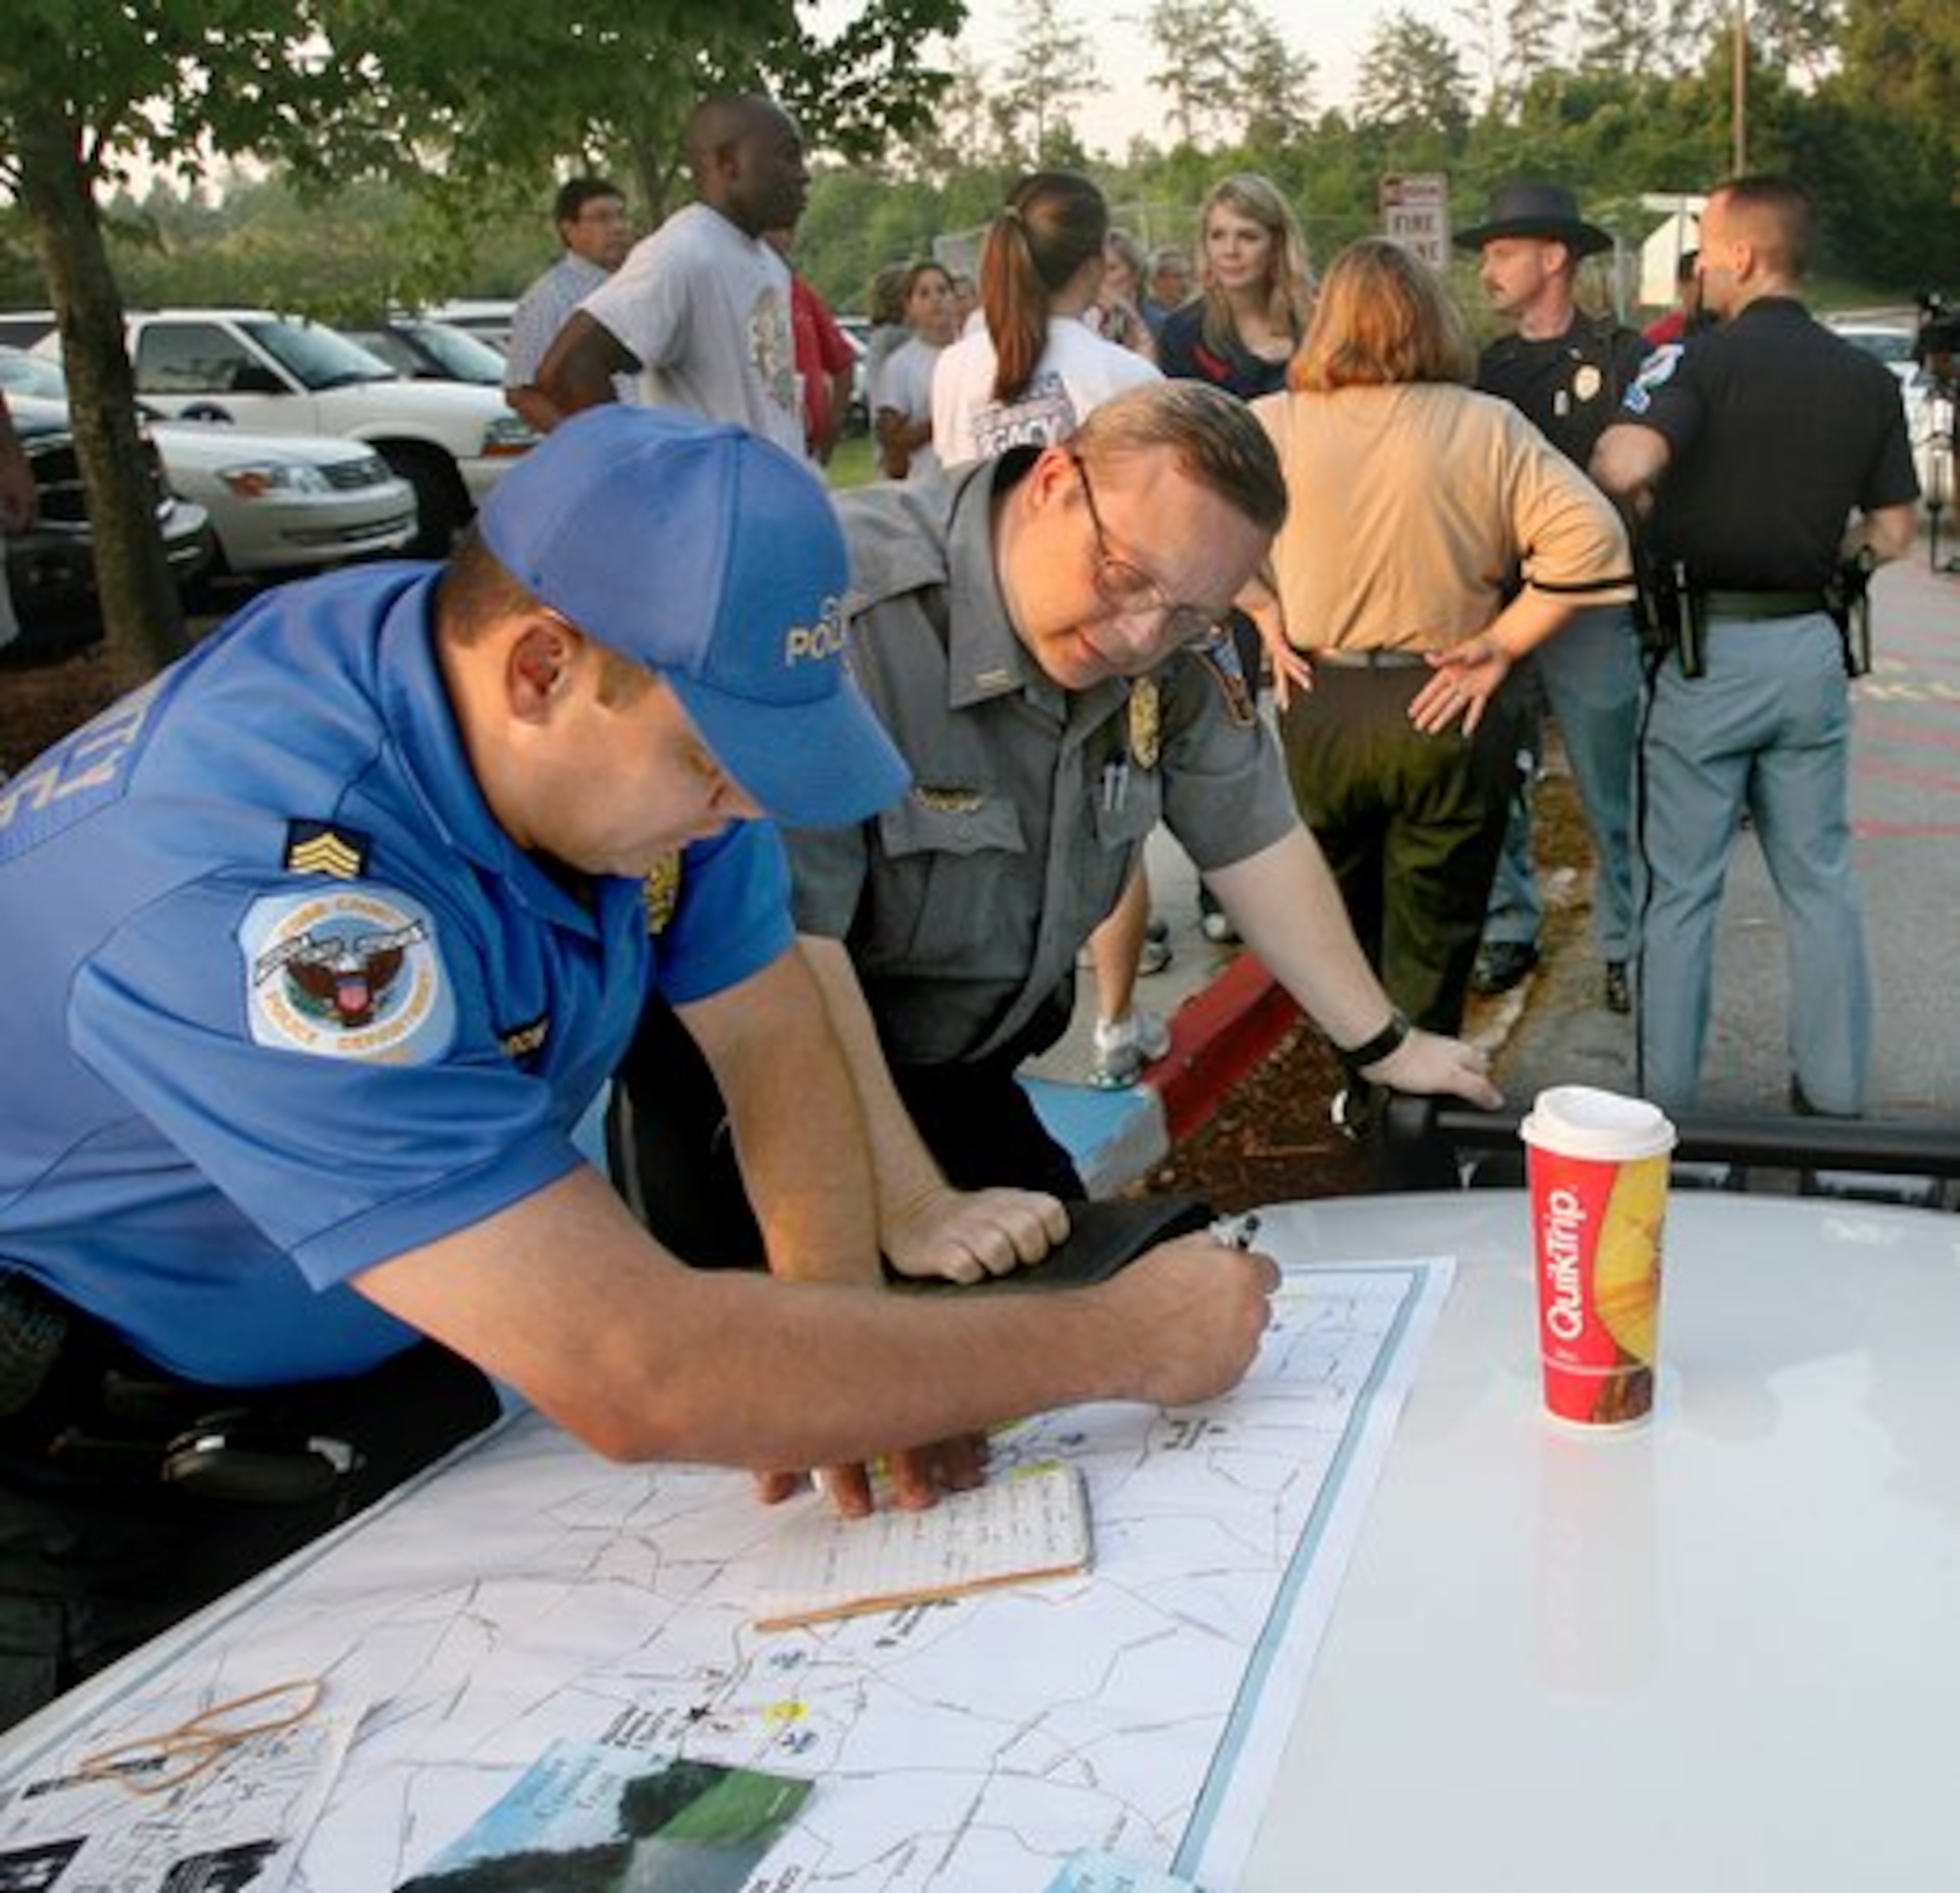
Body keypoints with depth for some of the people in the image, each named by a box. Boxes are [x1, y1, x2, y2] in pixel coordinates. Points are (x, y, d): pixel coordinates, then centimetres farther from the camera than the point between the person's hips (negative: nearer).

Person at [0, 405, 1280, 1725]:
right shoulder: (265, 891, -39)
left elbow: (773, 1034, -5)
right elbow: (637, 1380, -42)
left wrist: (840, 1335, -23)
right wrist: (1124, 1342, -33)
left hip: (375, 1375, 6)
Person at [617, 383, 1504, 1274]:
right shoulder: (840, 610, -31)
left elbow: (1253, 839, 3)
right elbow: (788, 941, -35)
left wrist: (1386, 1047, 7)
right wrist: (912, 1209, -34)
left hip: (965, 1080, 6)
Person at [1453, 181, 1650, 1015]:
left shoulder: (1624, 358, -4)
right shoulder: (1487, 367, 12)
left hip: (1592, 609, -5)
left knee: (1611, 792, 2)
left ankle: (1624, 945, 14)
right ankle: (1508, 932, 22)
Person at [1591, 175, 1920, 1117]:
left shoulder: (1701, 359, -11)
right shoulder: (1869, 380, 5)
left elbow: (1622, 466, -26)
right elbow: (1893, 531, 9)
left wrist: (1651, 515, -5)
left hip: (1707, 649, -4)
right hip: (1812, 649, 5)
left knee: (1679, 890, 5)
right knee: (1821, 882, 15)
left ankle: (1664, 1097, 12)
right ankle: (1835, 1093, 22)